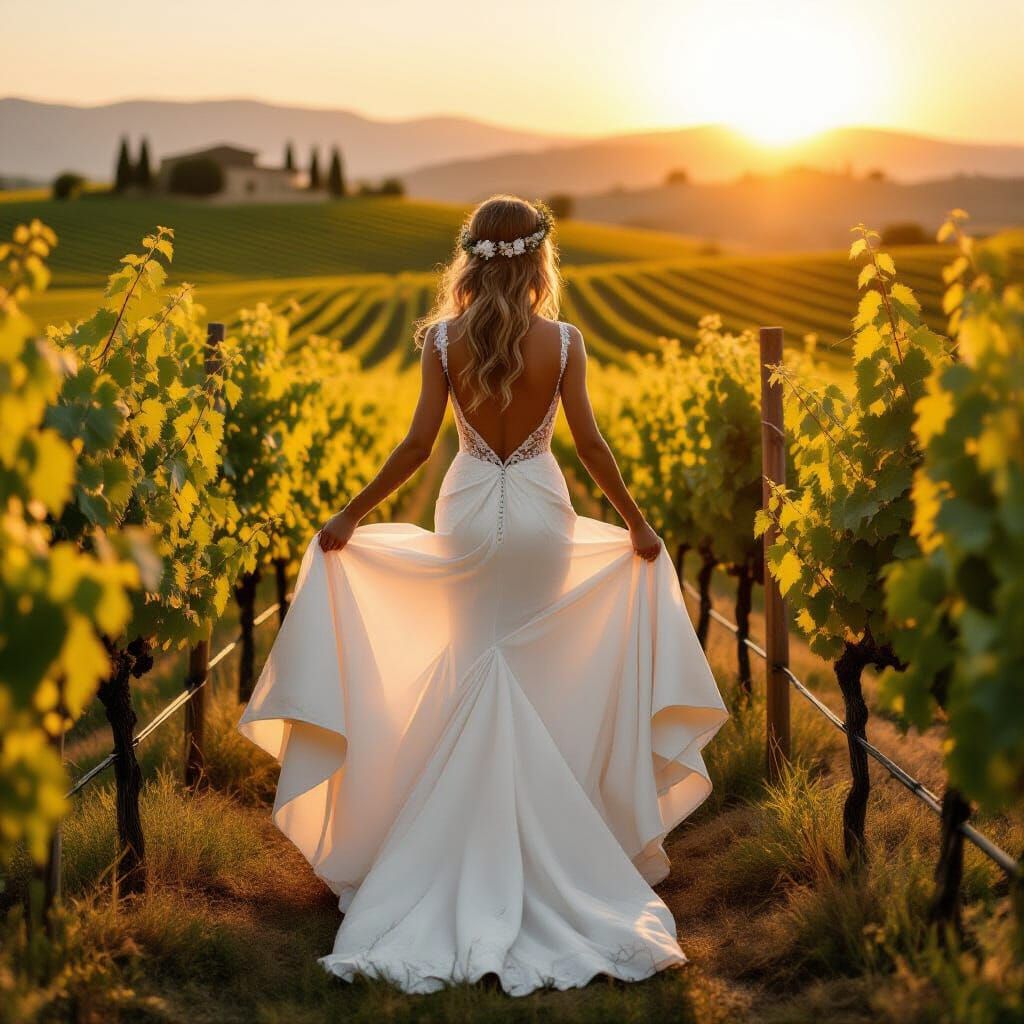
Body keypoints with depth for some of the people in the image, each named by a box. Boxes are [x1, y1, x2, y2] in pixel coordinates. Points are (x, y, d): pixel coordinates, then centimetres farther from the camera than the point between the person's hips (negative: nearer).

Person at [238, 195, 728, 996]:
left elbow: (419, 443, -10)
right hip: (541, 515, 0)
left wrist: (351, 515, -1)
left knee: (476, 672, 13)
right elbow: (589, 441, -7)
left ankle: (480, 852, 16)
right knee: (533, 676, 12)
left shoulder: (443, 338, -7)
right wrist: (635, 519, 5)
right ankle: (544, 840, 17)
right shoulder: (563, 341, -8)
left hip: (469, 511, 0)